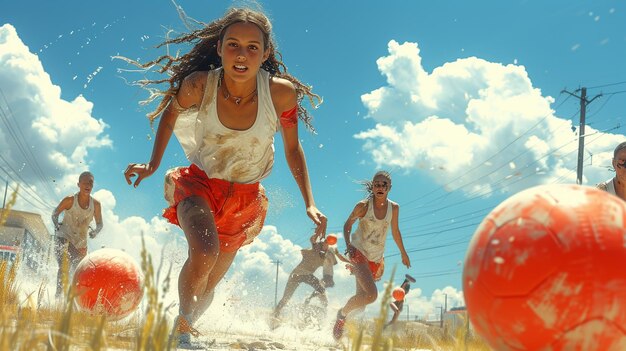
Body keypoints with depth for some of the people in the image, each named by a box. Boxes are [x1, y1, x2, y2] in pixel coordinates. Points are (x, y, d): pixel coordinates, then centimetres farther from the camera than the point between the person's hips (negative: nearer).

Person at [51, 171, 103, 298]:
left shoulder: (95, 204, -2)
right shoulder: (70, 200, -10)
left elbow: (99, 223, 9)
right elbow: (55, 213, 4)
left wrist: (95, 231, -12)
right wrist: (56, 224, -15)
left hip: (81, 242, 4)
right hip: (63, 237, -4)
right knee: (64, 267, -24)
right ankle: (58, 295, -22)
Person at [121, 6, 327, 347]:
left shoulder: (281, 93, -22)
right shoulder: (199, 84, -23)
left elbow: (293, 149, -5)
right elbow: (171, 113, 1)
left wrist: (310, 204, -8)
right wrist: (152, 164, 1)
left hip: (245, 198, 2)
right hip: (200, 184, -2)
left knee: (210, 282, 13)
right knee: (204, 252, -33)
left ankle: (186, 327, 44)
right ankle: (182, 325, -9)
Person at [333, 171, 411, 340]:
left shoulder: (394, 208, 0)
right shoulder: (363, 206, -12)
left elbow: (395, 231, 15)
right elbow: (347, 225, 1)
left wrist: (403, 253, 24)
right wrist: (348, 245, -15)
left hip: (376, 259, 5)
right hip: (358, 252, -5)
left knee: (361, 297, 7)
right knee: (371, 294, -23)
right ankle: (342, 313, -1)